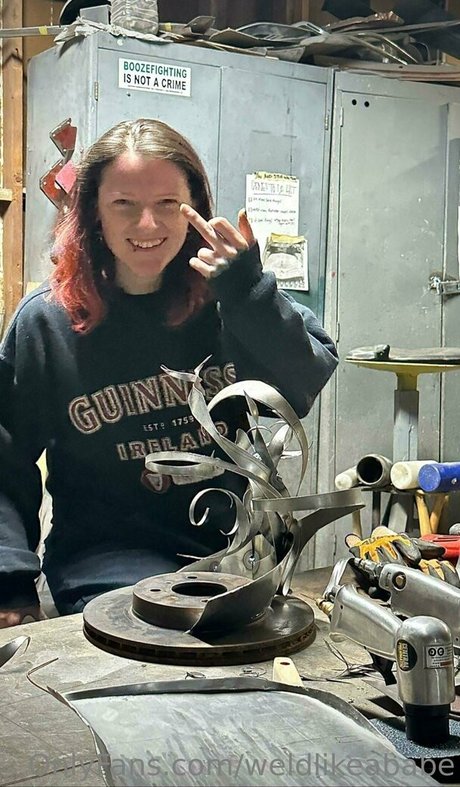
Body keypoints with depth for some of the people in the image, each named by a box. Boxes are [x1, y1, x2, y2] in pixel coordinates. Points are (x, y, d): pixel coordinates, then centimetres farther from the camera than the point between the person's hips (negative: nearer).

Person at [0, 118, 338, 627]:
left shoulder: (226, 302, -1)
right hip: (107, 560, -2)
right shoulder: (45, 322, -4)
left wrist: (250, 294, -23)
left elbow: (305, 389, -12)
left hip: (237, 551, 3)